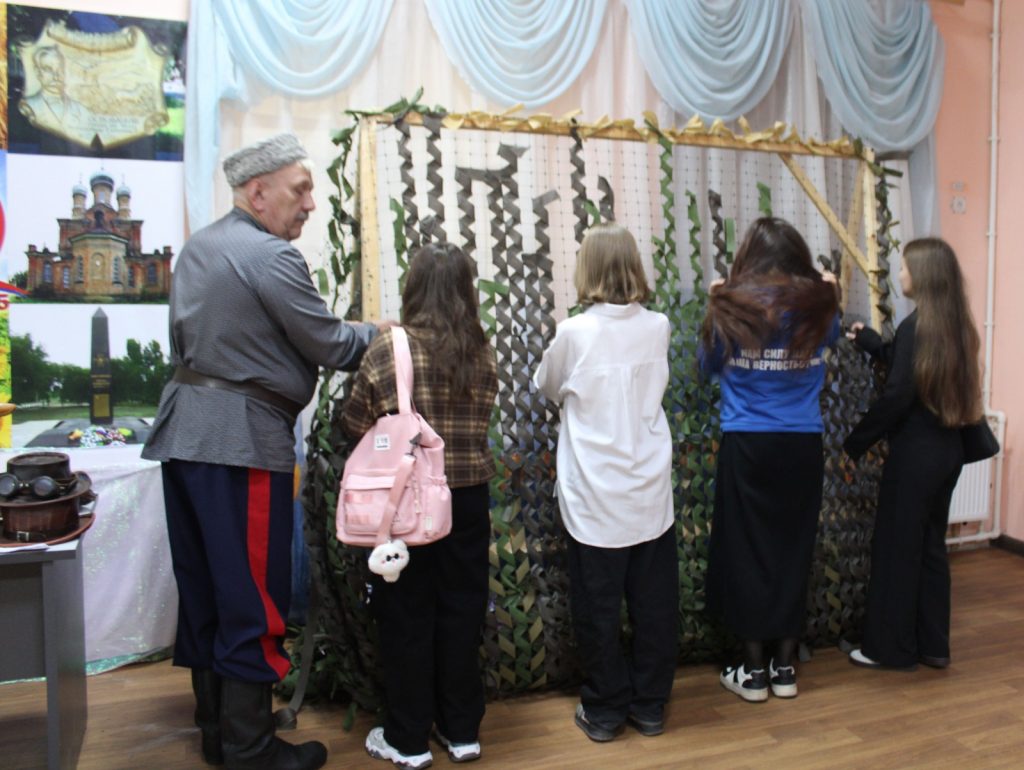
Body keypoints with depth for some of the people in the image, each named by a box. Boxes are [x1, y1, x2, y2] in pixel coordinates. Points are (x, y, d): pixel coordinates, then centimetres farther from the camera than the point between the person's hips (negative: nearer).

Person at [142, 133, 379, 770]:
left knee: (204, 586, 15)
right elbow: (331, 347, -11)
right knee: (253, 597, 1)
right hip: (240, 437, -9)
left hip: (184, 430, 9)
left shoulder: (198, 247, 15)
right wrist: (381, 333, 8)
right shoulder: (273, 256, -13)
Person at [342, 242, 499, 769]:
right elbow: (479, 421, 6)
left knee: (406, 616, 10)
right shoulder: (483, 352, -2)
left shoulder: (389, 348, -12)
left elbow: (355, 425, -7)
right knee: (462, 611, 15)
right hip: (467, 498, 3)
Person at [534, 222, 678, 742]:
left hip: (595, 498, -3)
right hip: (651, 494, 3)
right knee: (654, 603, 13)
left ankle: (604, 709, 24)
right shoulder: (658, 328, -2)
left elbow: (547, 388, 5)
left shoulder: (574, 333, -12)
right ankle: (649, 705, 28)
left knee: (598, 606, 10)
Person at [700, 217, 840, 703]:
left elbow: (709, 364, 8)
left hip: (747, 446, -2)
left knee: (747, 552, 8)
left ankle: (753, 671, 16)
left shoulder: (731, 306, -7)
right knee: (793, 550, 12)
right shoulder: (817, 306, 0)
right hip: (803, 445, 3)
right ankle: (785, 667, 23)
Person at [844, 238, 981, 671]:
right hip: (947, 450, 8)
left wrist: (855, 442, -10)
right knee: (930, 545, 16)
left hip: (915, 453, -8)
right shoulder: (957, 326, 8)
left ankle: (890, 648, 14)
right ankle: (932, 646, 25)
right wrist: (867, 339, 30)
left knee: (896, 547, 3)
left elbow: (897, 396, -19)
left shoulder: (915, 325, -16)